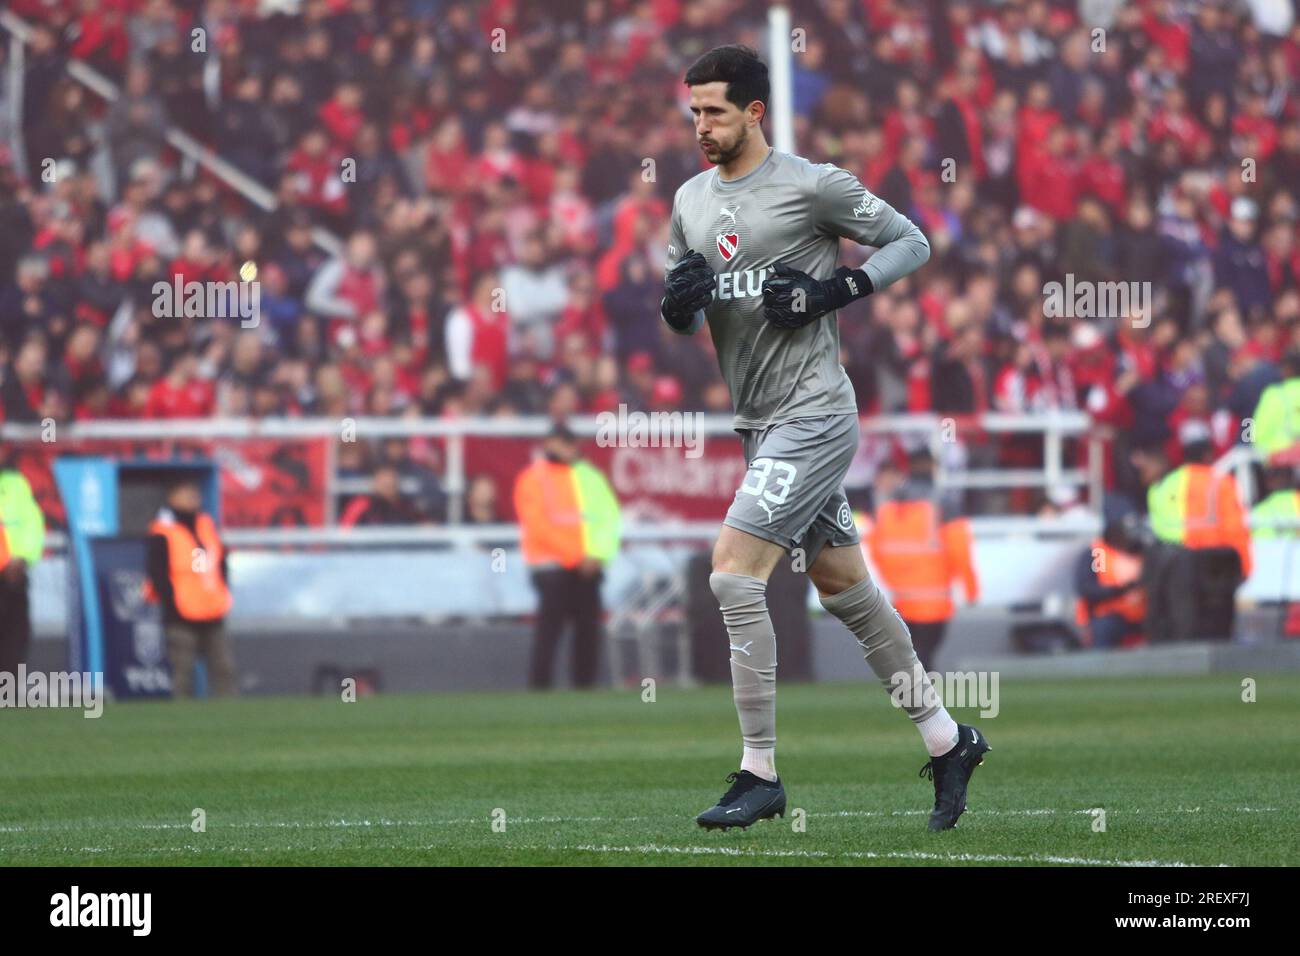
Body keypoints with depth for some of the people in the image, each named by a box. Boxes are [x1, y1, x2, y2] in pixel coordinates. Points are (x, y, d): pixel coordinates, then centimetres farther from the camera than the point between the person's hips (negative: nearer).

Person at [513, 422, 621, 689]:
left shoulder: (590, 476, 16)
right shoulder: (534, 478, 0)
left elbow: (609, 517, 10)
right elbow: (538, 525, -8)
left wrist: (598, 554, -7)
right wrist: (575, 555, -13)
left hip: (587, 566, 5)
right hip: (552, 567, -5)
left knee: (588, 627, 1)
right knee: (550, 625, -13)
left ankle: (585, 684, 5)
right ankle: (539, 685, -12)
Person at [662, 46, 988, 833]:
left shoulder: (812, 185, -11)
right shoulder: (691, 200, 11)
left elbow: (912, 243, -4)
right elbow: (686, 320, 18)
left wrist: (834, 291, -16)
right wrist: (676, 304, -6)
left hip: (813, 414, -8)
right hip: (759, 421, 8)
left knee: (734, 576, -16)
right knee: (845, 587, 13)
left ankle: (760, 775, -9)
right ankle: (947, 740, 25)